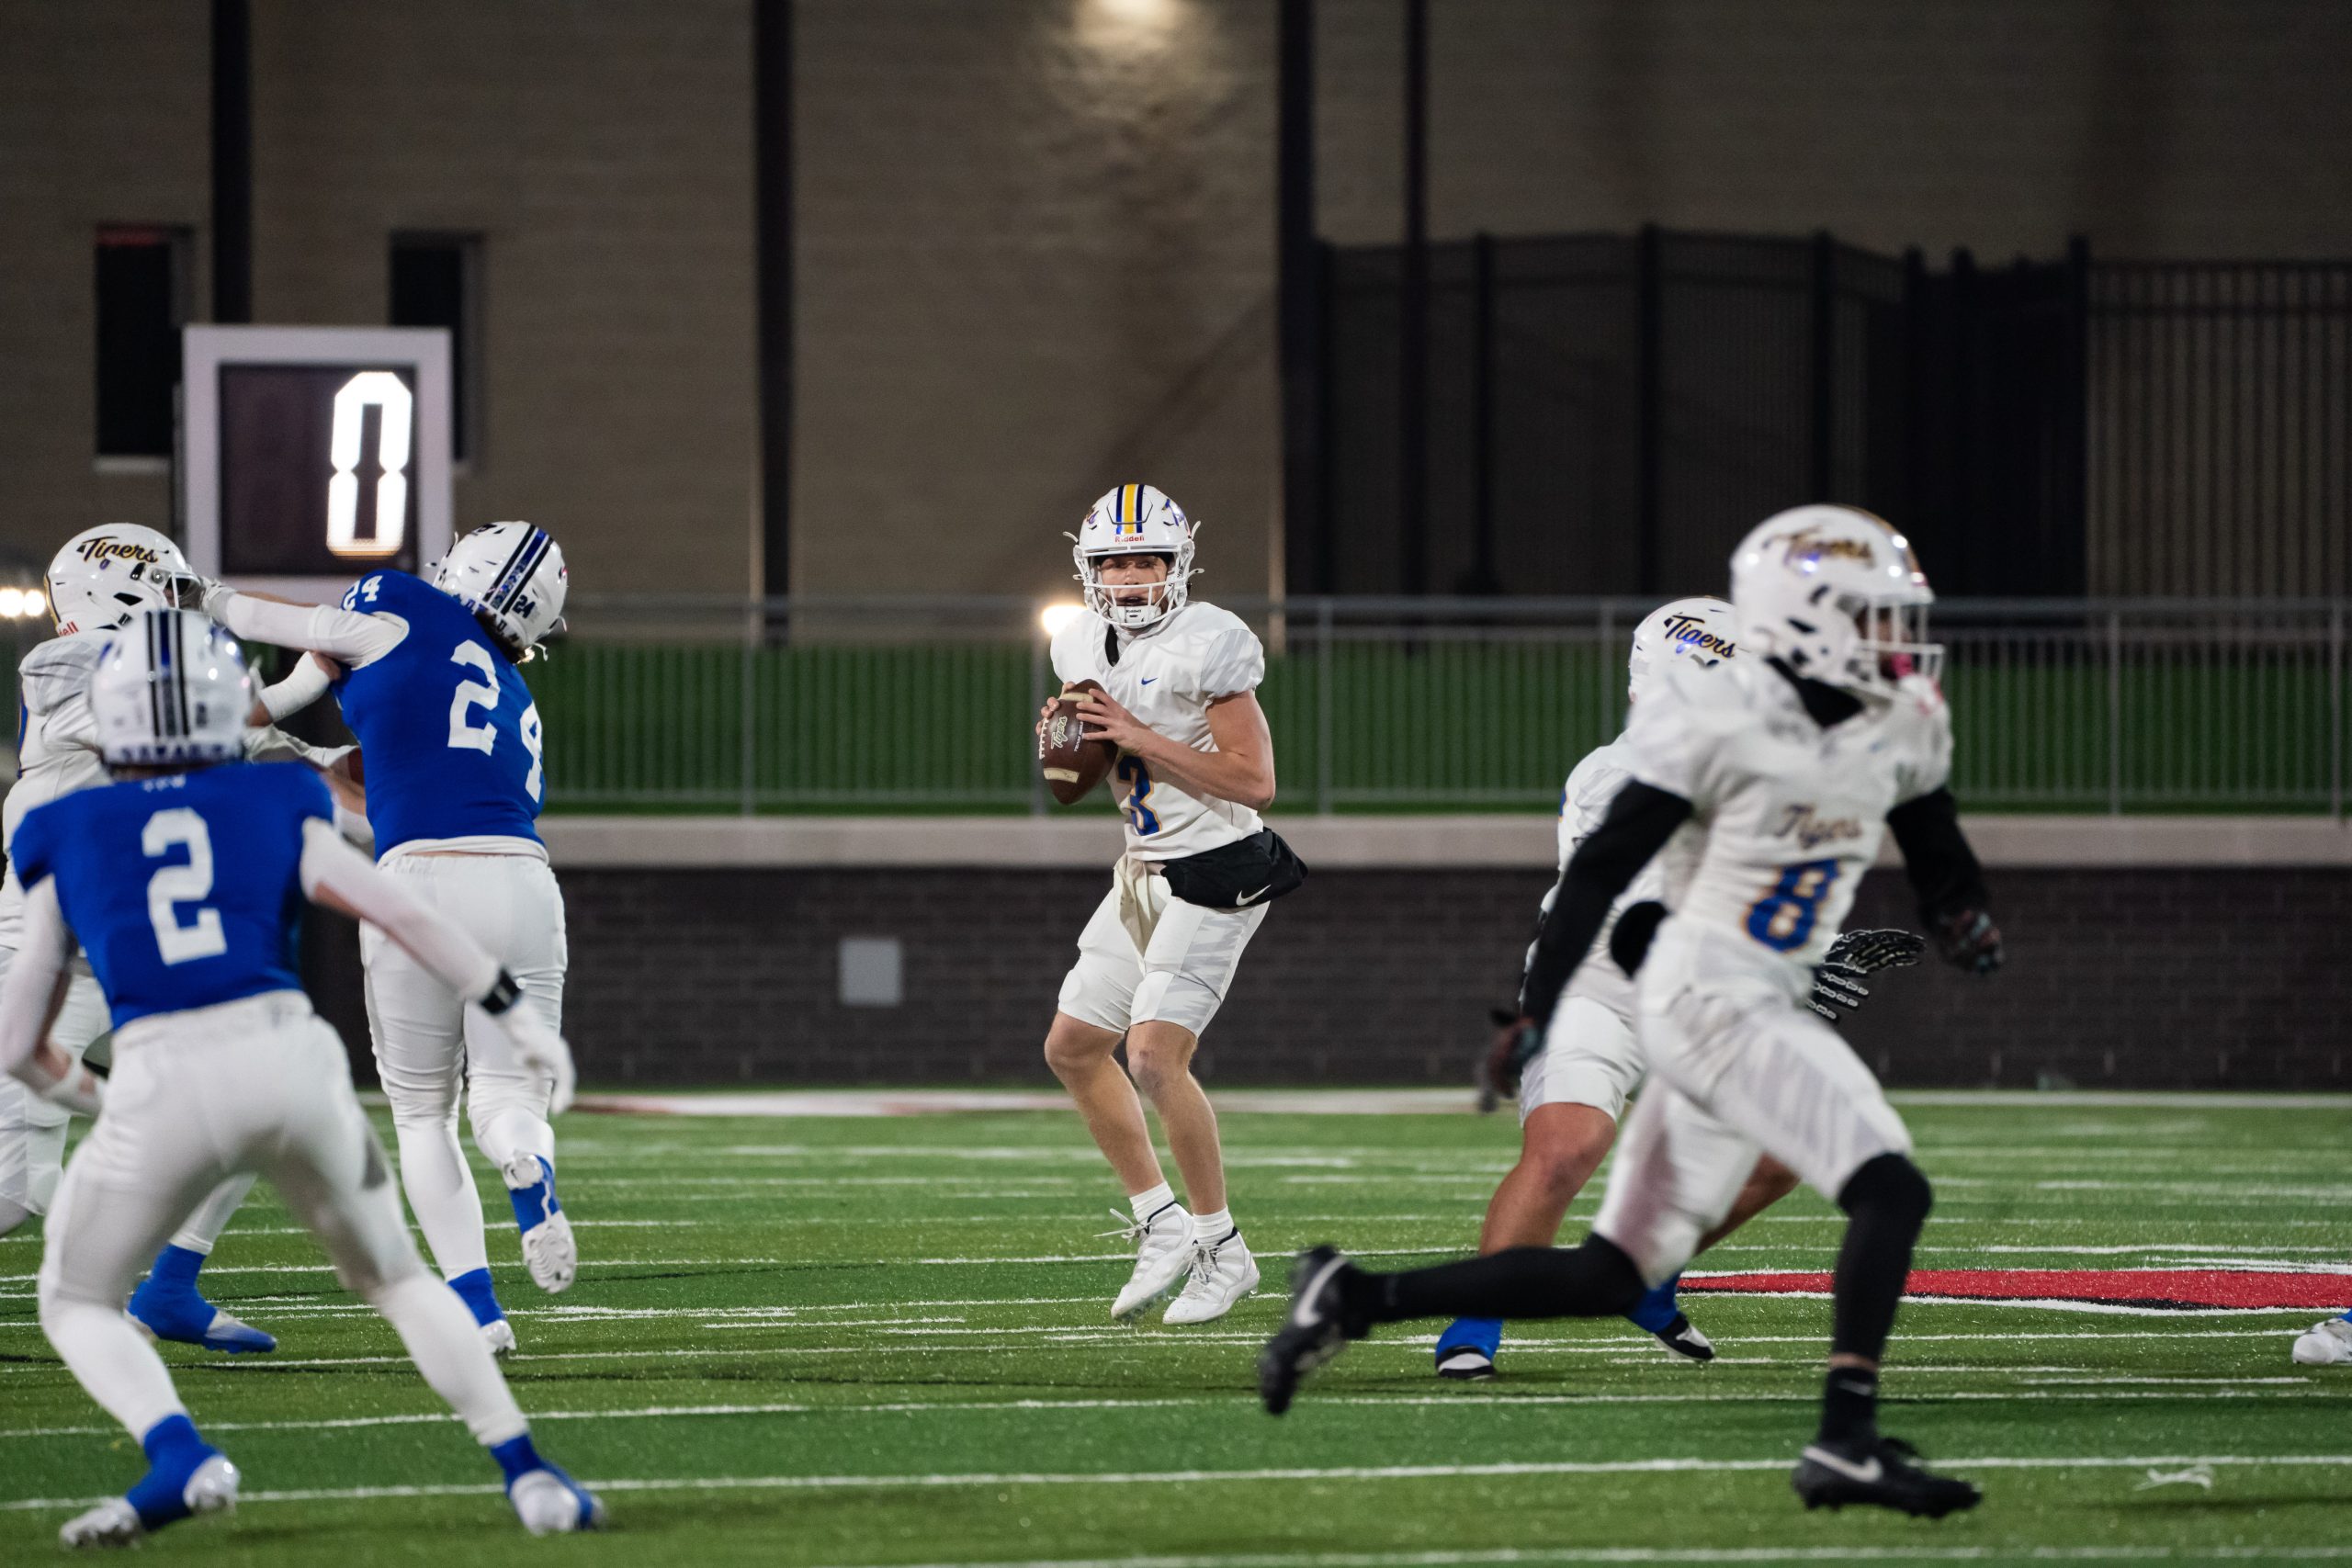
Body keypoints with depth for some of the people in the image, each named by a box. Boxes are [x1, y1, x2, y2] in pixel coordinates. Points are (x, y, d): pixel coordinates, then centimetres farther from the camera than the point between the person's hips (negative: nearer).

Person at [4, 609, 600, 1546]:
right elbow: (405, 918, 7)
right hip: (290, 1058, 2)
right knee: (394, 1276, 25)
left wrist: (79, 1092, 38)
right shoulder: (274, 803, 15)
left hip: (160, 1085, -2)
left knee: (77, 1303, 19)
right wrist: (517, 1018, 14)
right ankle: (524, 1469, 14)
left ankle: (180, 1459, -8)